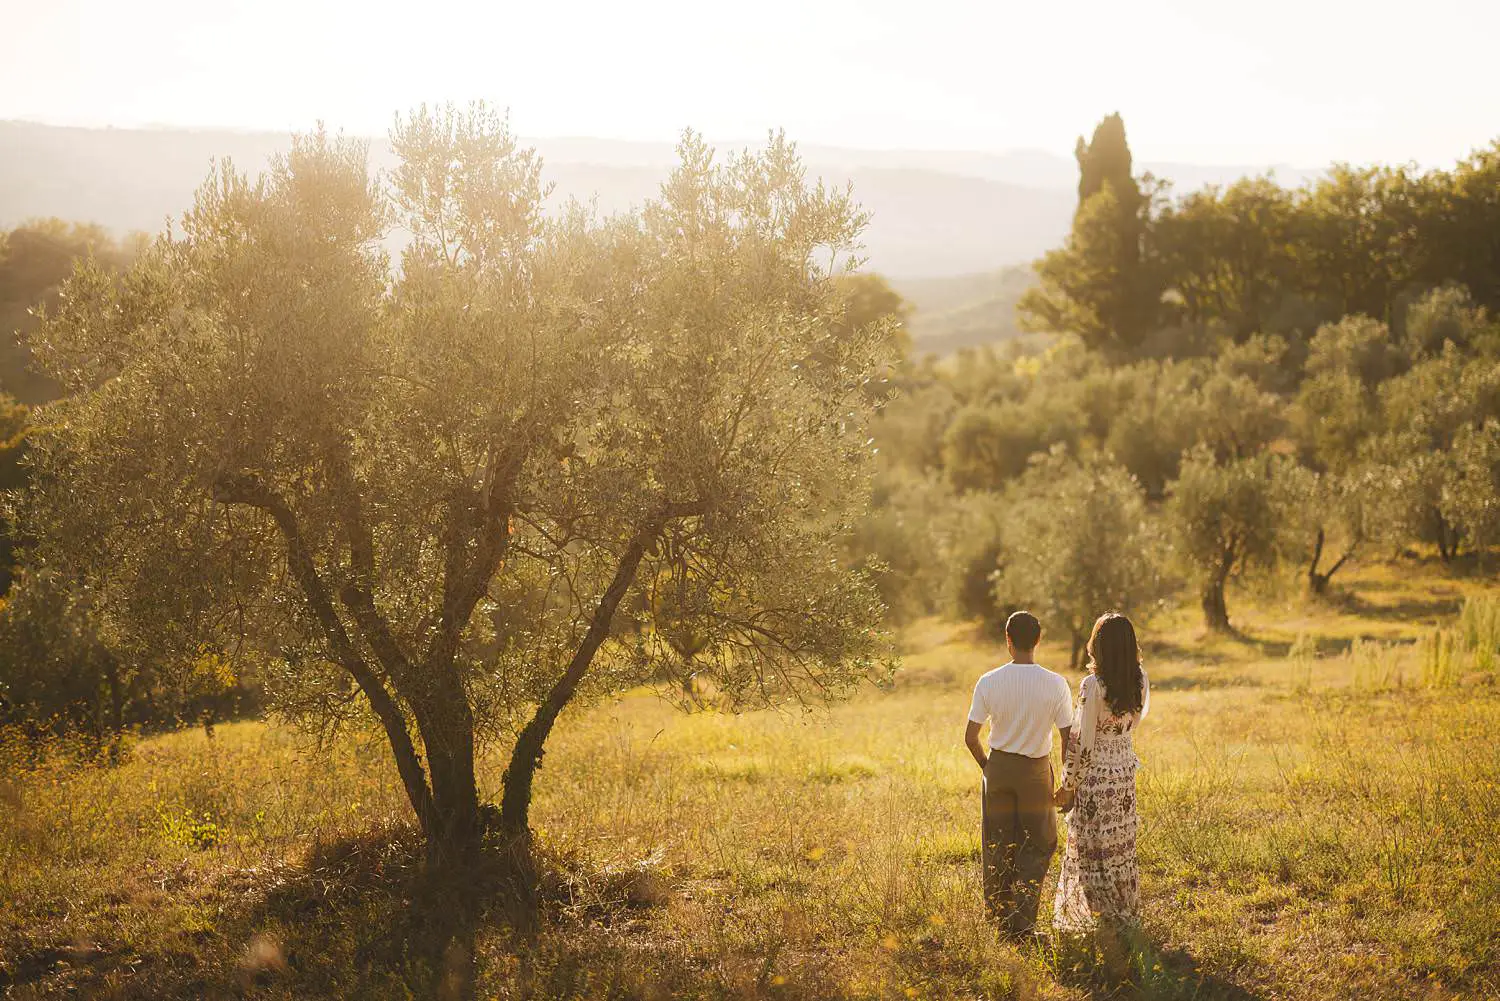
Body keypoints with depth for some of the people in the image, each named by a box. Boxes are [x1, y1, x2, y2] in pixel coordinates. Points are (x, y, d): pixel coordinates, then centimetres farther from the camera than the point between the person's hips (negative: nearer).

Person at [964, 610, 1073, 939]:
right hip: (1037, 770, -1)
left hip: (999, 766, 1)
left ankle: (1000, 923, 23)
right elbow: (1068, 739, -9)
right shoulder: (1056, 684, -12)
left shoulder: (989, 682, -10)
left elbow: (971, 737, -6)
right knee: (1036, 848, 11)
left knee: (998, 847, 14)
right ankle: (1023, 924, 2)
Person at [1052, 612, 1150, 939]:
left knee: (1093, 851, 6)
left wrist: (1068, 786, -8)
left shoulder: (1093, 686, -21)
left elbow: (1083, 742, -17)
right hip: (1126, 773, 6)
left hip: (1095, 777, -6)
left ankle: (1109, 922, 9)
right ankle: (1127, 919, 26)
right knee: (1122, 849, 17)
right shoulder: (1140, 681, -4)